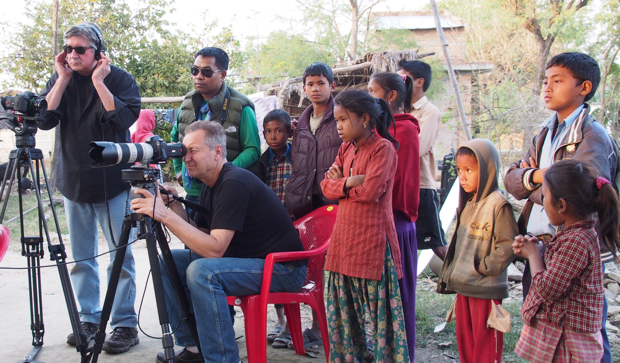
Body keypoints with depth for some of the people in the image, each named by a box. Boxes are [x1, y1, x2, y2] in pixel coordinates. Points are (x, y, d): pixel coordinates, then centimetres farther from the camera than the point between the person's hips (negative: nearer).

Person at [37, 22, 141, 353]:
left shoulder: (119, 78, -5)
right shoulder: (59, 79, 7)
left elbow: (125, 118, -19)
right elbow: (45, 119, -5)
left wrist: (99, 82, -18)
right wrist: (63, 79, -9)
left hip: (112, 181, -4)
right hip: (73, 180, 5)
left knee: (120, 256, -2)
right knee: (81, 257, 11)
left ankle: (125, 324, 7)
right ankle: (88, 319, 23)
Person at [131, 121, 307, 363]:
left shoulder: (235, 183, -22)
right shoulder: (210, 186, 8)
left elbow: (215, 249, -28)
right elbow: (200, 241, 6)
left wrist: (165, 215, -29)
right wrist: (174, 207, -7)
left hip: (283, 268, -10)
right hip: (243, 259, 10)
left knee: (201, 271, -31)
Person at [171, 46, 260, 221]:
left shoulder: (241, 108, -10)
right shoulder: (188, 103, 9)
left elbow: (253, 149, -11)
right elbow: (175, 136, 26)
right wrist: (179, 169, 19)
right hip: (192, 192, 6)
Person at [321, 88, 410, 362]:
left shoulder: (383, 148, -9)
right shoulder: (346, 148, 14)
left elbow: (370, 191, -20)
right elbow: (327, 186, 8)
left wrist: (340, 184, -5)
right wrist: (349, 182, -10)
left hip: (372, 242, -7)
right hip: (344, 239, 7)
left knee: (378, 311, 0)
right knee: (342, 310, 13)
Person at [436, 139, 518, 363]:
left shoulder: (498, 204, -15)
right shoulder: (468, 204, 11)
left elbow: (507, 246, -19)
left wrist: (483, 268, -15)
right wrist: (451, 274, 14)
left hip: (486, 290, -8)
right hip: (463, 286, 8)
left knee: (486, 345, 3)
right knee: (465, 341, 17)